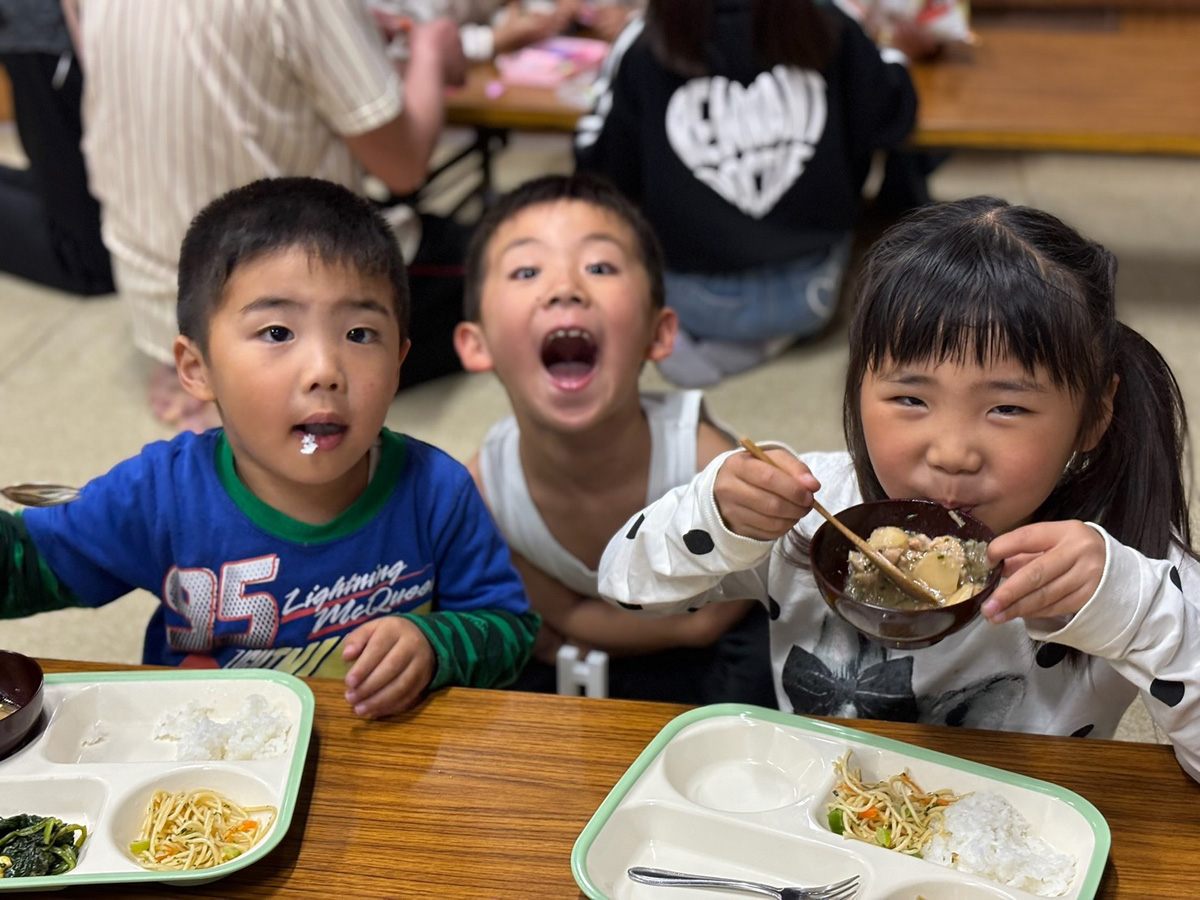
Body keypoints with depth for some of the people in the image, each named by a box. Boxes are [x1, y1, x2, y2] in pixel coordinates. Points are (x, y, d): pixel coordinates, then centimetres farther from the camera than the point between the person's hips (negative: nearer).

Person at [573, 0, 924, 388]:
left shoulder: (641, 46, -13)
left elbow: (600, 172, -4)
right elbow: (891, 117, 5)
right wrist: (894, 52, 27)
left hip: (696, 303, 0)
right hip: (808, 294, 0)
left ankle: (680, 333, 4)